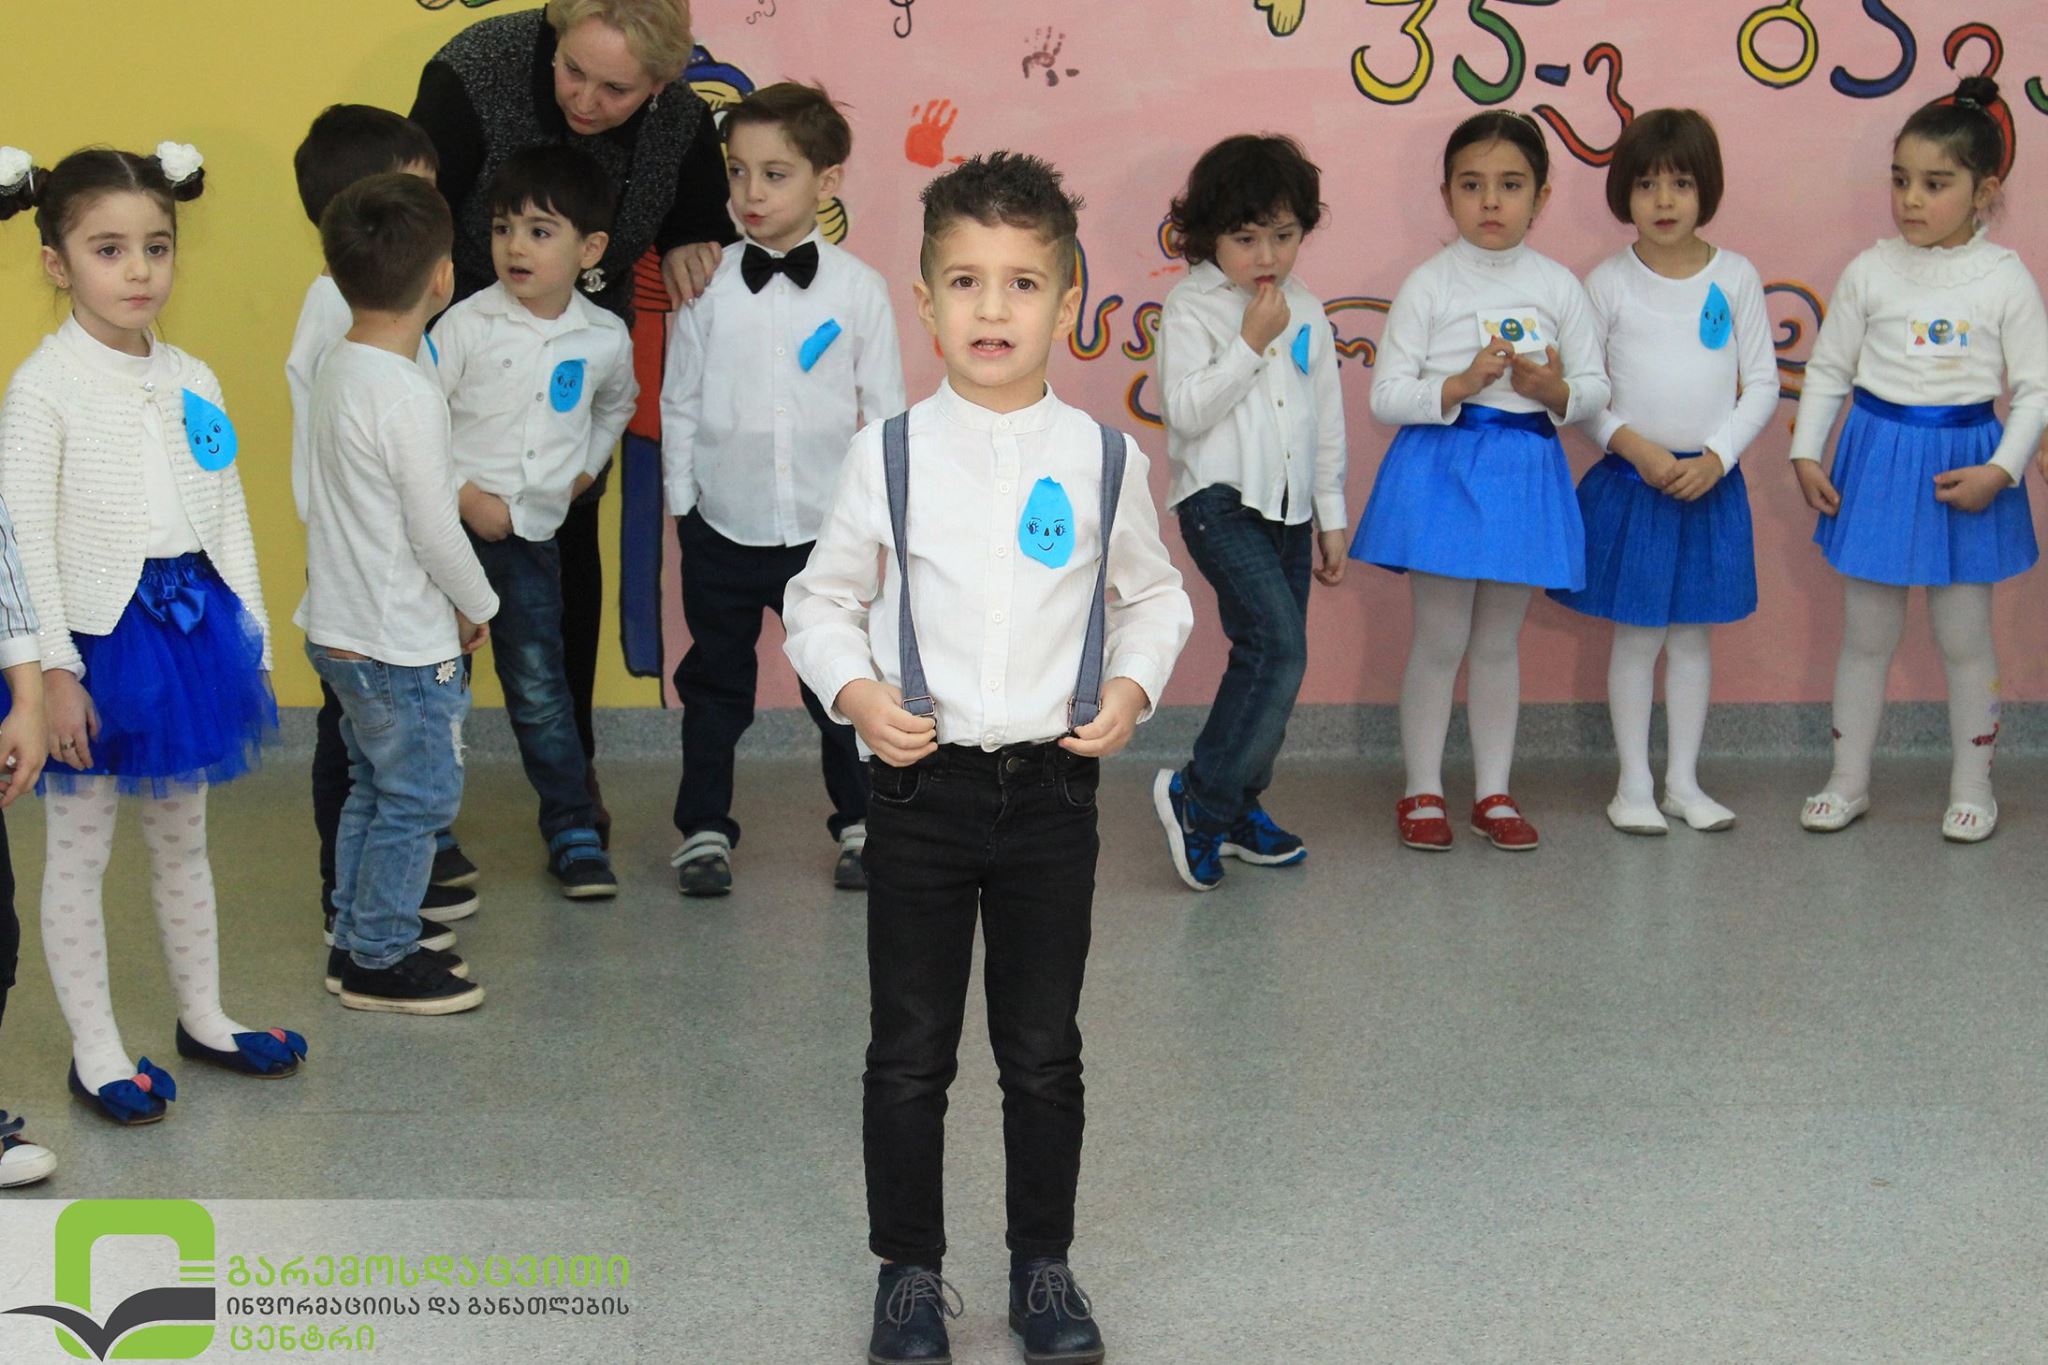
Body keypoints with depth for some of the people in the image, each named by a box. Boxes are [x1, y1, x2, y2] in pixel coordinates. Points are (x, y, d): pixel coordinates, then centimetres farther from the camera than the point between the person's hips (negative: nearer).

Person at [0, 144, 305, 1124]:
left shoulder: (192, 381, 6)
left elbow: (228, 515, 11)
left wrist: (252, 637, 9)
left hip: (189, 630, 6)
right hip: (94, 640, -6)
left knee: (182, 840, 19)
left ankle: (202, 1018, 33)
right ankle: (94, 1053, 15)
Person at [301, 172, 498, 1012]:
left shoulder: (337, 369, 4)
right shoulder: (408, 397, -23)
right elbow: (434, 532, -20)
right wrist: (479, 607, -5)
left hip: (341, 632, 9)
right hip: (403, 647, -9)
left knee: (374, 790, 19)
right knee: (419, 799, 3)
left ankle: (357, 942, 28)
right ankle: (380, 960, 11)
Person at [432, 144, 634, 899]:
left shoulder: (605, 339, 0)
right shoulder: (468, 324, -10)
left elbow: (616, 405, 23)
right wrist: (464, 494, -12)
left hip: (534, 532, 2)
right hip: (453, 524, -1)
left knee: (538, 686, 3)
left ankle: (572, 829, 14)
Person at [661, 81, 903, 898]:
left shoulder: (857, 289, -4)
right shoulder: (707, 287, -3)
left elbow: (886, 408, 2)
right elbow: (679, 401, 3)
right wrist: (681, 498, 2)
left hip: (825, 531, -1)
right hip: (724, 531, 1)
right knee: (715, 685, 12)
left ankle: (862, 822, 25)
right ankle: (704, 828, 24)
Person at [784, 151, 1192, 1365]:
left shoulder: (1104, 459, -1)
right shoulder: (891, 455, -3)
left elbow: (1155, 596, 13)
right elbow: (822, 601, 7)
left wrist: (1134, 685, -4)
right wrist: (853, 690, -10)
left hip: (1052, 787, 1)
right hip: (923, 784, 0)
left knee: (1044, 1054, 11)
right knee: (911, 1055, 8)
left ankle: (1044, 1268, 27)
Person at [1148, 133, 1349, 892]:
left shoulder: (1307, 314, 12)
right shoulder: (1191, 308, -5)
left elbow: (1328, 421, 17)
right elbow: (1186, 410, -16)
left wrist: (1331, 516, 16)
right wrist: (1250, 344, -17)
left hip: (1289, 508, 6)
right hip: (1221, 502, -6)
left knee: (1270, 659, 8)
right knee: (1279, 646, -20)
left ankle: (1239, 807, 20)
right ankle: (1200, 795, -10)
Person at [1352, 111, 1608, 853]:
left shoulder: (1558, 286, 4)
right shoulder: (1428, 285, -4)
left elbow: (1595, 388, 7)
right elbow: (1386, 396, -7)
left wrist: (1555, 390, -14)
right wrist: (1458, 387, -20)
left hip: (1526, 470, 3)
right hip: (1441, 468, -2)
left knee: (1499, 643, 11)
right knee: (1440, 639, 2)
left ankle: (1494, 792, 21)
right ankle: (1422, 792, 14)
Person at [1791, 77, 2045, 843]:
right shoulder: (1870, 272, -2)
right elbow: (1828, 369, 5)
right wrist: (1806, 452, -2)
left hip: (1966, 464, -1)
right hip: (1878, 457, 2)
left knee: (1964, 637, 7)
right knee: (1867, 633, 10)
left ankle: (1972, 786, 21)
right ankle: (1849, 780, 22)